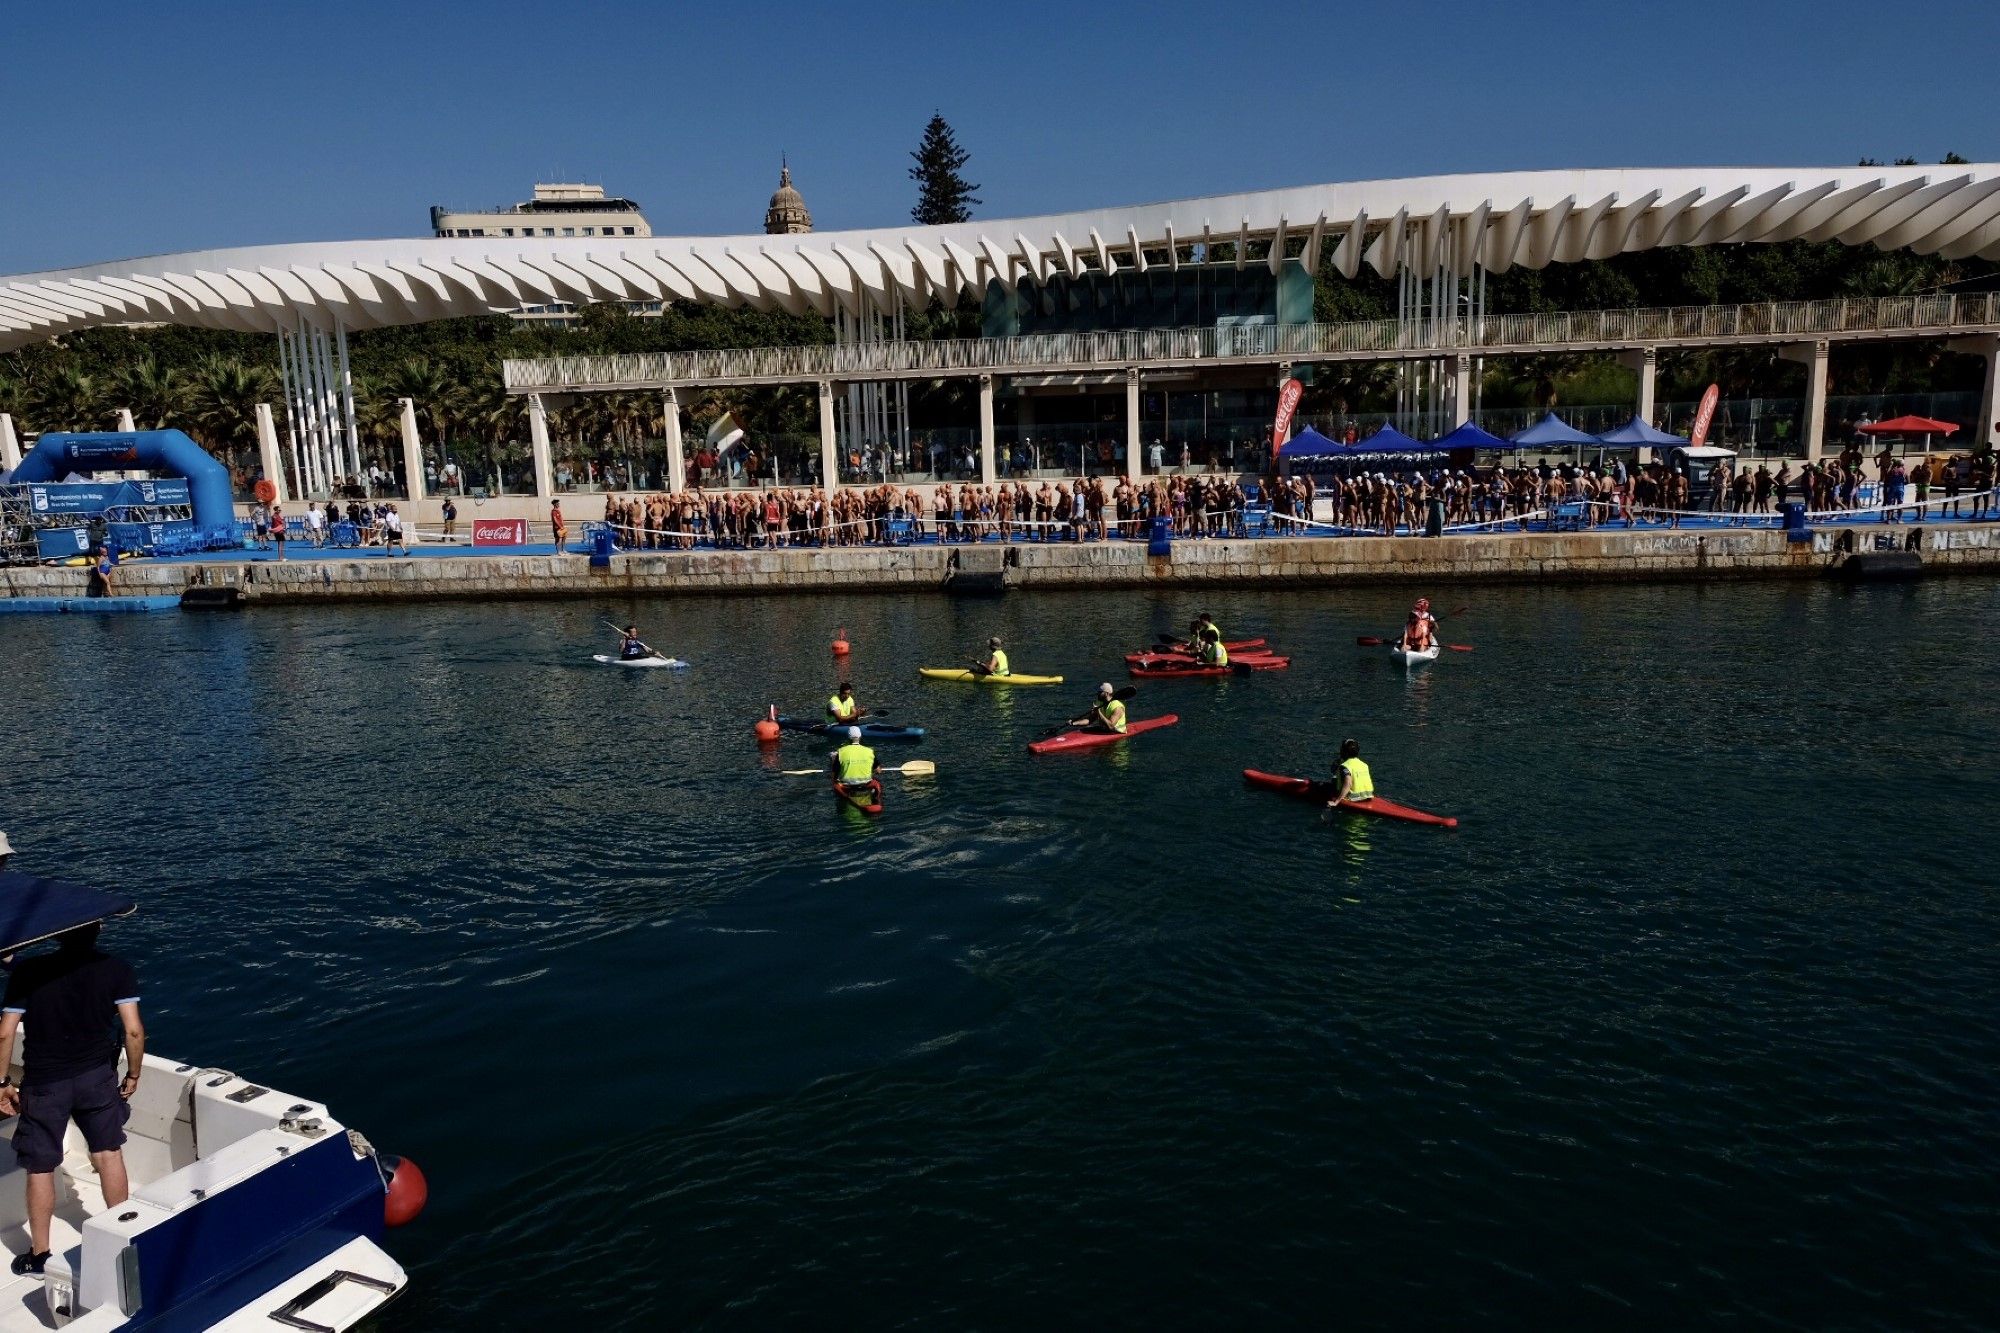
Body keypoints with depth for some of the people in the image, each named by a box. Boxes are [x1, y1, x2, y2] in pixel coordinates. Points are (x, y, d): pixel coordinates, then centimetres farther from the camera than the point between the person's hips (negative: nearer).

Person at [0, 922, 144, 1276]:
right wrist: (133, 1075, 3)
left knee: (40, 1168, 13)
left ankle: (39, 1255, 25)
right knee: (109, 1152, 15)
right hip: (98, 1074, 1)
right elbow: (133, 1030, -11)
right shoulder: (116, 969, -8)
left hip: (44, 1082, -1)